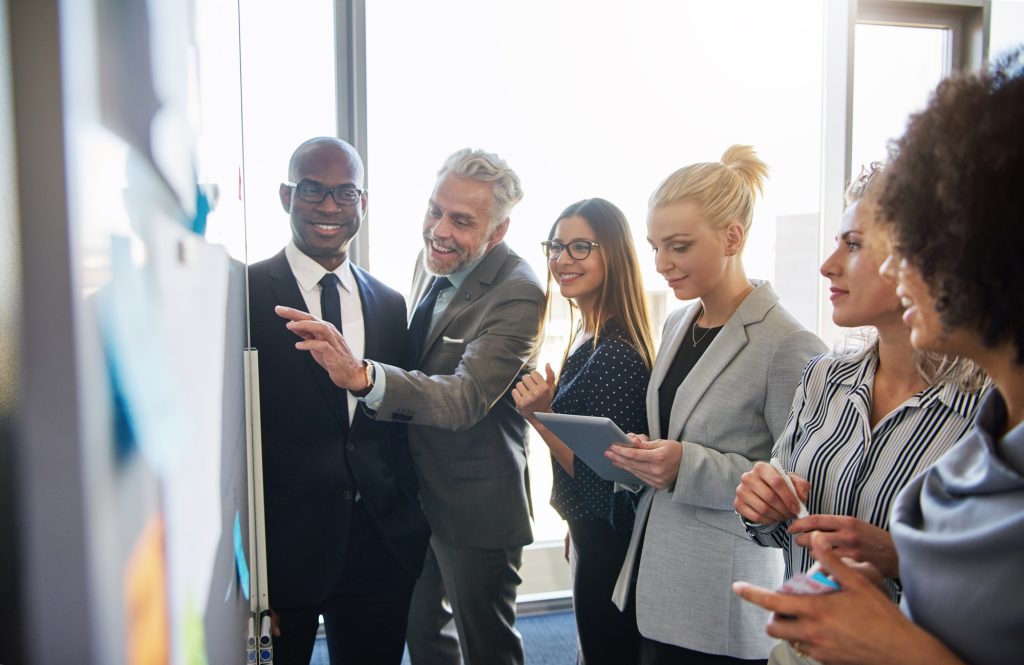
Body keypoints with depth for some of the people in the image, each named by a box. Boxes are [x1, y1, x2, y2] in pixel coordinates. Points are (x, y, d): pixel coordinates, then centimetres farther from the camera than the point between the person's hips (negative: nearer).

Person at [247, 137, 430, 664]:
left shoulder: (389, 304, 8)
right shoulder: (242, 294, -7)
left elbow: (398, 420, 11)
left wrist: (411, 522, 8)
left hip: (382, 544, 4)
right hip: (280, 546, -4)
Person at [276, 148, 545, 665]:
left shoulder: (517, 292, -24)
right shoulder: (430, 263, 0)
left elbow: (466, 397, -36)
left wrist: (363, 375, -50)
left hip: (474, 503, -7)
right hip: (414, 491, 8)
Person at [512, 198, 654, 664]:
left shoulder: (616, 353, -25)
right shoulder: (585, 337, 4)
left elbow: (605, 476, -23)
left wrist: (541, 418, -28)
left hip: (607, 541, -9)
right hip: (589, 531, 9)